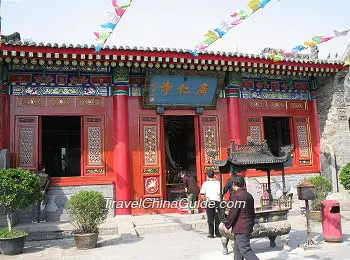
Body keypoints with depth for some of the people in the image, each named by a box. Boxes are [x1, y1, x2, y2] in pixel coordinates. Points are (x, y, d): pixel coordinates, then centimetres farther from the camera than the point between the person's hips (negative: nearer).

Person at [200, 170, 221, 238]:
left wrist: (204, 199, 13)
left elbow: (202, 194, -3)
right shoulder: (217, 182, 0)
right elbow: (220, 192, -7)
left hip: (209, 202, -1)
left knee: (210, 219, 5)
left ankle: (211, 234, 7)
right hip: (217, 201, 1)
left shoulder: (205, 183, -1)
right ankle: (218, 233, 15)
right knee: (217, 218, 9)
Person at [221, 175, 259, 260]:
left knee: (245, 251, -5)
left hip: (240, 229, -9)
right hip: (248, 227, 9)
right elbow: (252, 212, 17)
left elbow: (232, 213, -16)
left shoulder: (237, 196, -17)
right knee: (237, 249, 17)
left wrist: (227, 225, -4)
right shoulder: (249, 195, 11)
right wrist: (251, 225, 25)